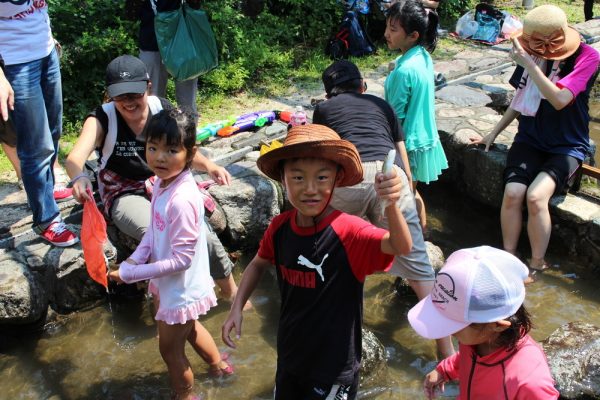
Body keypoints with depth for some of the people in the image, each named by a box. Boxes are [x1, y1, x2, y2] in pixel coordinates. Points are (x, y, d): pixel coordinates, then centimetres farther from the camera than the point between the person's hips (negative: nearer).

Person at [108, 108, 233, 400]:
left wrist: (130, 274, -25)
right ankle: (218, 364, 58)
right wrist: (136, 258, -11)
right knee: (188, 328, 32)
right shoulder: (162, 182, -9)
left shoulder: (182, 200, -35)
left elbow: (181, 259, -30)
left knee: (170, 348, 15)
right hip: (167, 283, 8)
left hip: (181, 288, -8)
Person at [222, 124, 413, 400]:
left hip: (334, 367, -5)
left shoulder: (348, 231, -26)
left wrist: (391, 206, -61)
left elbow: (401, 247, -43)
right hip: (288, 357, 5)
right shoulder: (280, 227, -12)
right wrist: (236, 309, -1)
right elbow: (259, 264, 8)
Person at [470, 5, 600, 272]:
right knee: (512, 193, -22)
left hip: (566, 147, -3)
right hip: (530, 139, 3)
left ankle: (537, 265, -9)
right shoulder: (532, 54, -2)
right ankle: (508, 258, -5)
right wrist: (494, 133, 14)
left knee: (536, 196, -27)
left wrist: (528, 64, -29)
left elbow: (559, 99, -28)